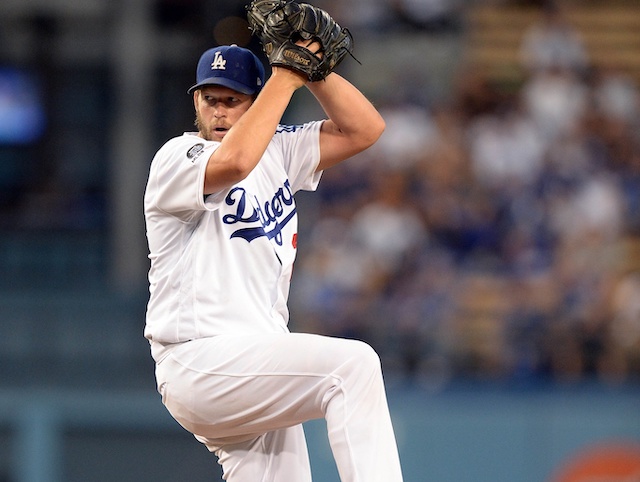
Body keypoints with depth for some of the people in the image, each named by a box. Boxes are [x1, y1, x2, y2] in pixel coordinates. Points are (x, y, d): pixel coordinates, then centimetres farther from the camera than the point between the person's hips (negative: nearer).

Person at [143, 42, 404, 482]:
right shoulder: (176, 158, -5)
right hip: (199, 362, -8)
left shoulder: (277, 150, 16)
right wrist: (284, 77, -18)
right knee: (353, 363, -26)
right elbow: (233, 162, -28)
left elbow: (364, 129, 8)